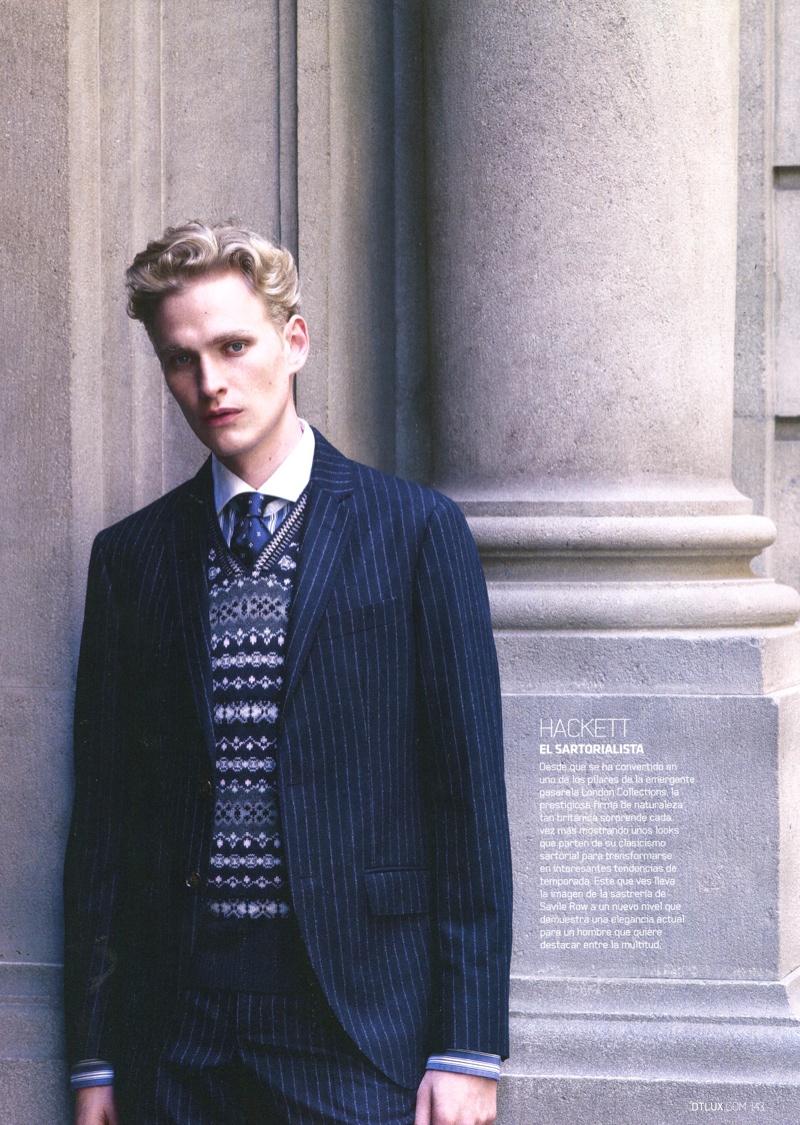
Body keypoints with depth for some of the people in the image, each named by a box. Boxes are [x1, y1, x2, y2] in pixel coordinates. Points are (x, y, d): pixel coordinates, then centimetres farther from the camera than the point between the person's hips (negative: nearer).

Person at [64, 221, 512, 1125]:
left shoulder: (418, 531, 0)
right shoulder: (130, 556, 9)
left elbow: (470, 798, -3)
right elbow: (104, 816, 9)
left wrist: (469, 1049, -7)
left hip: (357, 1017, -2)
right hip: (174, 1032, 3)